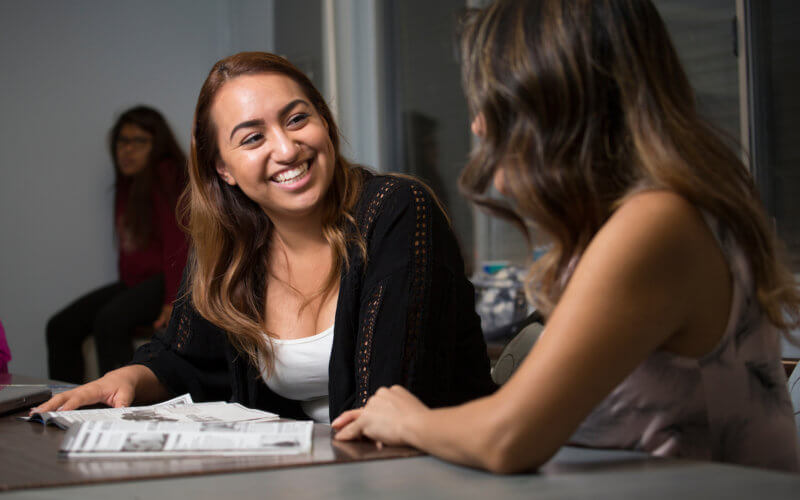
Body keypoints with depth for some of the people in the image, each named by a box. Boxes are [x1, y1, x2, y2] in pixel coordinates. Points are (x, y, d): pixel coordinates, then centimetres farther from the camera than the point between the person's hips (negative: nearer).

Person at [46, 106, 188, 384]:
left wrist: (173, 300, -26)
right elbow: (128, 249, 16)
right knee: (61, 326, -2)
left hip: (164, 280, -9)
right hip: (134, 281, 9)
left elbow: (176, 239, -18)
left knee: (109, 321, -33)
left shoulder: (165, 176, -8)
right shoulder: (126, 184, 16)